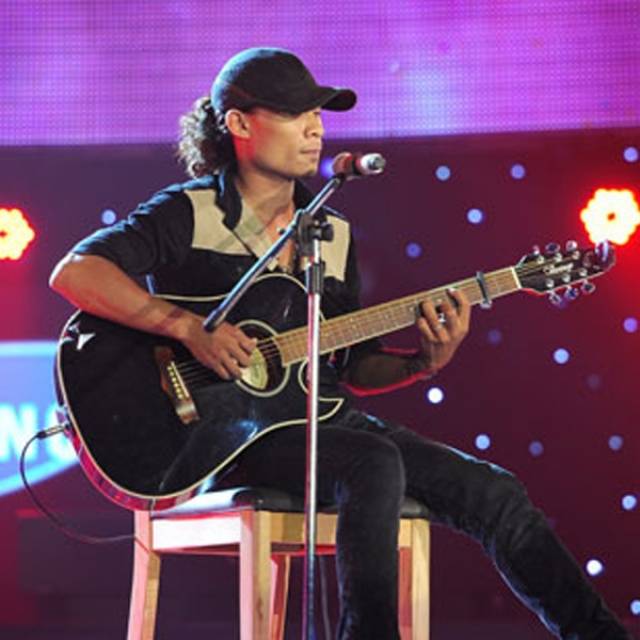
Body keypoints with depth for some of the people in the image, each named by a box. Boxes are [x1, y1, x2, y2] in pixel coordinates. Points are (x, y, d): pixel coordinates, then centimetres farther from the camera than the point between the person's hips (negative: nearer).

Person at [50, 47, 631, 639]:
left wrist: (425, 363, -3)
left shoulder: (333, 235, 16)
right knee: (375, 463, -35)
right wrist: (188, 328, -26)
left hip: (325, 418, 6)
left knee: (495, 494, -5)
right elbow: (73, 274, -16)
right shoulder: (189, 214, -3)